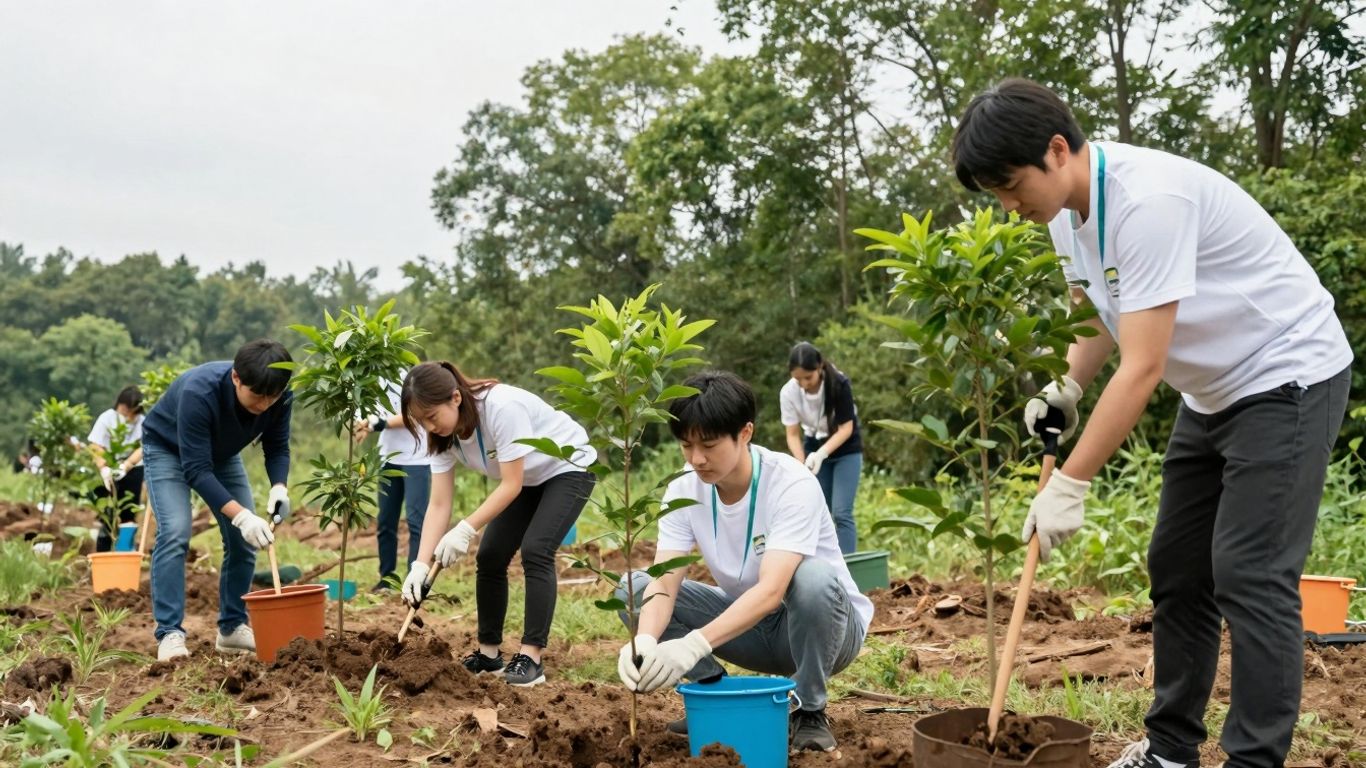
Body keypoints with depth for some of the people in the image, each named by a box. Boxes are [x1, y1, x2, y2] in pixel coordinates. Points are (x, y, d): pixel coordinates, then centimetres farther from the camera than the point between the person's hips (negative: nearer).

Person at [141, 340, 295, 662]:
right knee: (174, 533, -22)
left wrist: (279, 487, -34)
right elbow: (196, 468, -40)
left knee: (243, 537, -3)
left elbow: (277, 448, -13)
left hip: (221, 452, 5)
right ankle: (169, 633, -17)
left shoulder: (279, 398, -27)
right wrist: (240, 515, -49)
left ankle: (233, 628, 9)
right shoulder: (199, 392, -42)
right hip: (168, 449, -5)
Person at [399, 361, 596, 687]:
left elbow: (511, 486, -32)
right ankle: (489, 652, 11)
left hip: (569, 468, -7)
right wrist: (420, 565, -27)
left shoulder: (502, 407, -36)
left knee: (535, 551, -22)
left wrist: (465, 530, -39)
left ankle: (531, 657, -18)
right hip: (526, 480, 7)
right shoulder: (443, 435, -14)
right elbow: (439, 504, -16)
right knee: (489, 557, -2)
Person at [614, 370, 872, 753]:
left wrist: (695, 644, -52)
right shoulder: (684, 491, -12)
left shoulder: (792, 484, -28)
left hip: (826, 628, -4)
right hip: (747, 624, 4)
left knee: (813, 577, -39)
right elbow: (665, 584, -22)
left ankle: (810, 712, -14)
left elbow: (771, 590, -39)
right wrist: (645, 641, -44)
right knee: (633, 588, -13)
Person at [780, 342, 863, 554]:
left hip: (845, 449, -3)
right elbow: (793, 434, -14)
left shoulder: (839, 384, -27)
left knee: (842, 512, -13)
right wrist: (802, 465, -30)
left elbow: (846, 428, -22)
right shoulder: (788, 392, -21)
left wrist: (821, 454, -36)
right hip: (814, 447, 3)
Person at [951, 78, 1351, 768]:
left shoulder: (1148, 198, -31)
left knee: (1249, 576, -14)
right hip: (1214, 390, 9)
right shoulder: (1067, 210, -2)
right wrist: (1065, 388, -5)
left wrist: (1070, 484, -28)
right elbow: (1103, 311, 14)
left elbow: (1142, 367, -31)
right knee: (1175, 568, 10)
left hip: (1286, 376, -9)